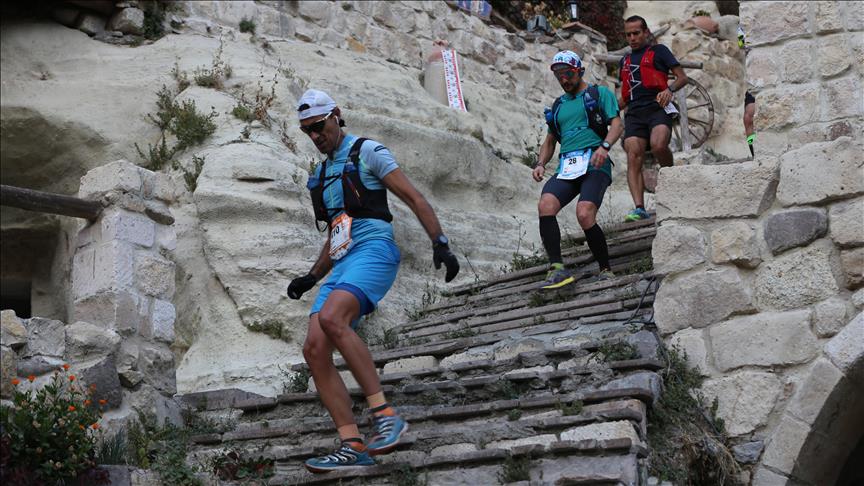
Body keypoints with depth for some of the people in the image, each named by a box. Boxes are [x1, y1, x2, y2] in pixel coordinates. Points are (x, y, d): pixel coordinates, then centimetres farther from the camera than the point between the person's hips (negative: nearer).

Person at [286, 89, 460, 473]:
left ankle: (385, 415, -29)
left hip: (374, 250, -8)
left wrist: (440, 243, -14)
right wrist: (311, 277, 22)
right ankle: (352, 447, -10)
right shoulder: (321, 176, 27)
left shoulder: (367, 152, 4)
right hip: (342, 264, 8)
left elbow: (414, 199, -3)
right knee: (314, 350, -10)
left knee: (331, 318, -33)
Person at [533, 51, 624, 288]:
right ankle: (557, 269, -27)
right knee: (545, 206, -25)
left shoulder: (600, 93, 12)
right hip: (566, 168, 5)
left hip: (594, 164, -5)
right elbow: (549, 140, 29)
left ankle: (606, 270, -9)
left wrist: (604, 146, -20)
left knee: (584, 215, -27)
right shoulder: (558, 105, 28)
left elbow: (617, 124, 0)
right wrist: (540, 164, 9)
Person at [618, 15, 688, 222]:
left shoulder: (658, 51, 12)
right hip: (634, 113, 4)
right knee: (633, 157, -15)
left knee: (658, 146, -32)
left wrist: (669, 90, -15)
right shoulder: (625, 61, 26)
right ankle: (639, 208, -23)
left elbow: (682, 77, 5)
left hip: (657, 108, -4)